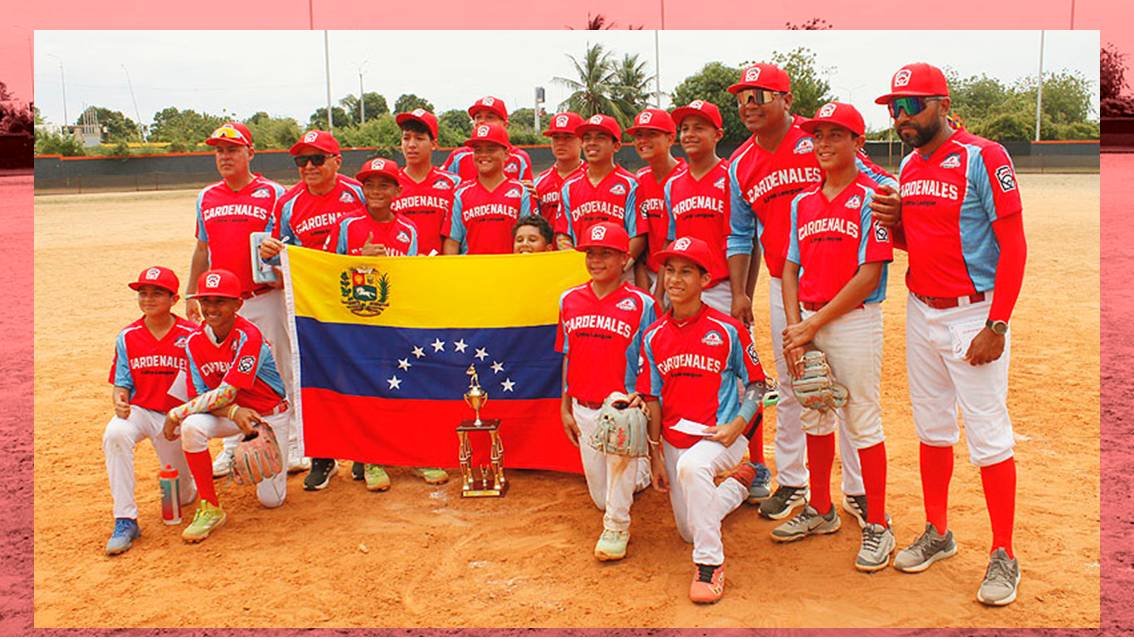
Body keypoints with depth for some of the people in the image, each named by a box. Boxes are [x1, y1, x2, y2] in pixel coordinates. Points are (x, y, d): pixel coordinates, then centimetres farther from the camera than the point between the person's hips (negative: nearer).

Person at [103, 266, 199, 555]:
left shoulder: (191, 335, -9)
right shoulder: (127, 336, -1)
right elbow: (121, 384, 3)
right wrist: (119, 401, -20)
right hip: (139, 410, 1)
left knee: (182, 498, 6)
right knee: (115, 433, -36)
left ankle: (189, 474, 46)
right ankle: (125, 521, -26)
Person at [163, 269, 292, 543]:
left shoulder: (248, 337, -27)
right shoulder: (194, 341, -10)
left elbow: (225, 394, -29)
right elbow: (201, 396, -11)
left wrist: (175, 413, -25)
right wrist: (234, 413, -29)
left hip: (270, 415, -4)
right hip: (230, 411, 4)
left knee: (270, 499, -3)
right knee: (192, 426, -31)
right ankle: (209, 509, -15)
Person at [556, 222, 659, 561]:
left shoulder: (641, 304, -7)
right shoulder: (569, 300, 6)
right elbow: (568, 356, 12)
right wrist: (565, 407, 11)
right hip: (584, 408, 5)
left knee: (621, 446, -38)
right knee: (601, 498, 8)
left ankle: (616, 529, -18)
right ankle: (641, 471, 41)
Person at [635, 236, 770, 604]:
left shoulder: (728, 330, -8)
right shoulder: (654, 336, 2)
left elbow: (756, 384, -1)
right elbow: (652, 398, 5)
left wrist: (736, 426, -16)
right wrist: (655, 455, 2)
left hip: (720, 435, -5)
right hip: (674, 440, 5)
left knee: (691, 466, -39)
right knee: (689, 531, 12)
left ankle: (710, 564, -25)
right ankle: (739, 484, 40)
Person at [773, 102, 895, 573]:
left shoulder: (871, 197, -7)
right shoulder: (803, 202, 12)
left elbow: (869, 275, -13)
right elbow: (791, 268, 11)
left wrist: (814, 324, -14)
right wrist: (794, 326, -2)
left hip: (855, 320, -6)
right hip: (807, 322, 6)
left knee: (863, 422, 0)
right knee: (813, 418, 14)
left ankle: (877, 526, 13)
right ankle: (821, 510, 30)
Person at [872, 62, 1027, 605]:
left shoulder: (983, 157, -12)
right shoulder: (908, 166, 10)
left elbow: (1013, 246, -14)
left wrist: (996, 327, -19)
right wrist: (893, 226, -3)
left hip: (973, 315, -7)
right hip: (921, 312, 7)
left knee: (988, 434, -2)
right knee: (931, 427, 15)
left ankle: (1003, 557, 11)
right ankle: (937, 534, 30)